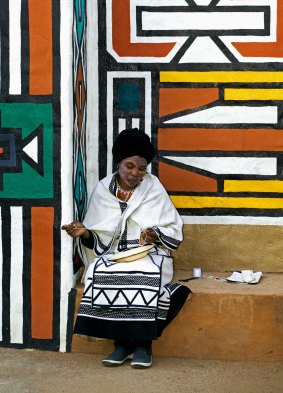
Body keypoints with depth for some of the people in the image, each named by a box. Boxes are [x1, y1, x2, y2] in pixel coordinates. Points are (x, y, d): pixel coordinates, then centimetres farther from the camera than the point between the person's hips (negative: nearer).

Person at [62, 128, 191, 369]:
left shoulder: (154, 189, 4)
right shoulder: (103, 190, 7)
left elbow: (174, 232, 3)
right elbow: (98, 241, 9)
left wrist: (156, 235, -16)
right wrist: (85, 233, -12)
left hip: (149, 254, -1)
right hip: (114, 256, 2)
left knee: (147, 275, -36)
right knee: (100, 274, -32)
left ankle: (143, 343, -23)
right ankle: (121, 342, -22)